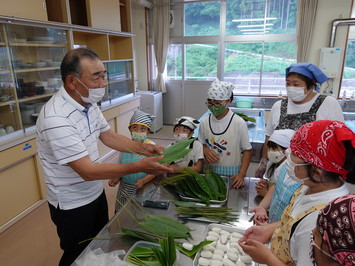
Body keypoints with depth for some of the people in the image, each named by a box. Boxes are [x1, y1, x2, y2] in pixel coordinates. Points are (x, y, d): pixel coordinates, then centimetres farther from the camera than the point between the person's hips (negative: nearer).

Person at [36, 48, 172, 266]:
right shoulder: (56, 119, -31)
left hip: (96, 192, 7)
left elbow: (109, 136, 4)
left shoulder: (89, 103, -4)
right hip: (73, 205, -7)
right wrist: (140, 167, -32)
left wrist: (143, 148, -10)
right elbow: (88, 171, -31)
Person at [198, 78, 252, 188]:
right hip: (209, 170, 3)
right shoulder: (205, 121, -1)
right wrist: (206, 151, -11)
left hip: (231, 173, -2)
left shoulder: (239, 123, -11)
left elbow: (247, 150, -5)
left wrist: (241, 174, -13)